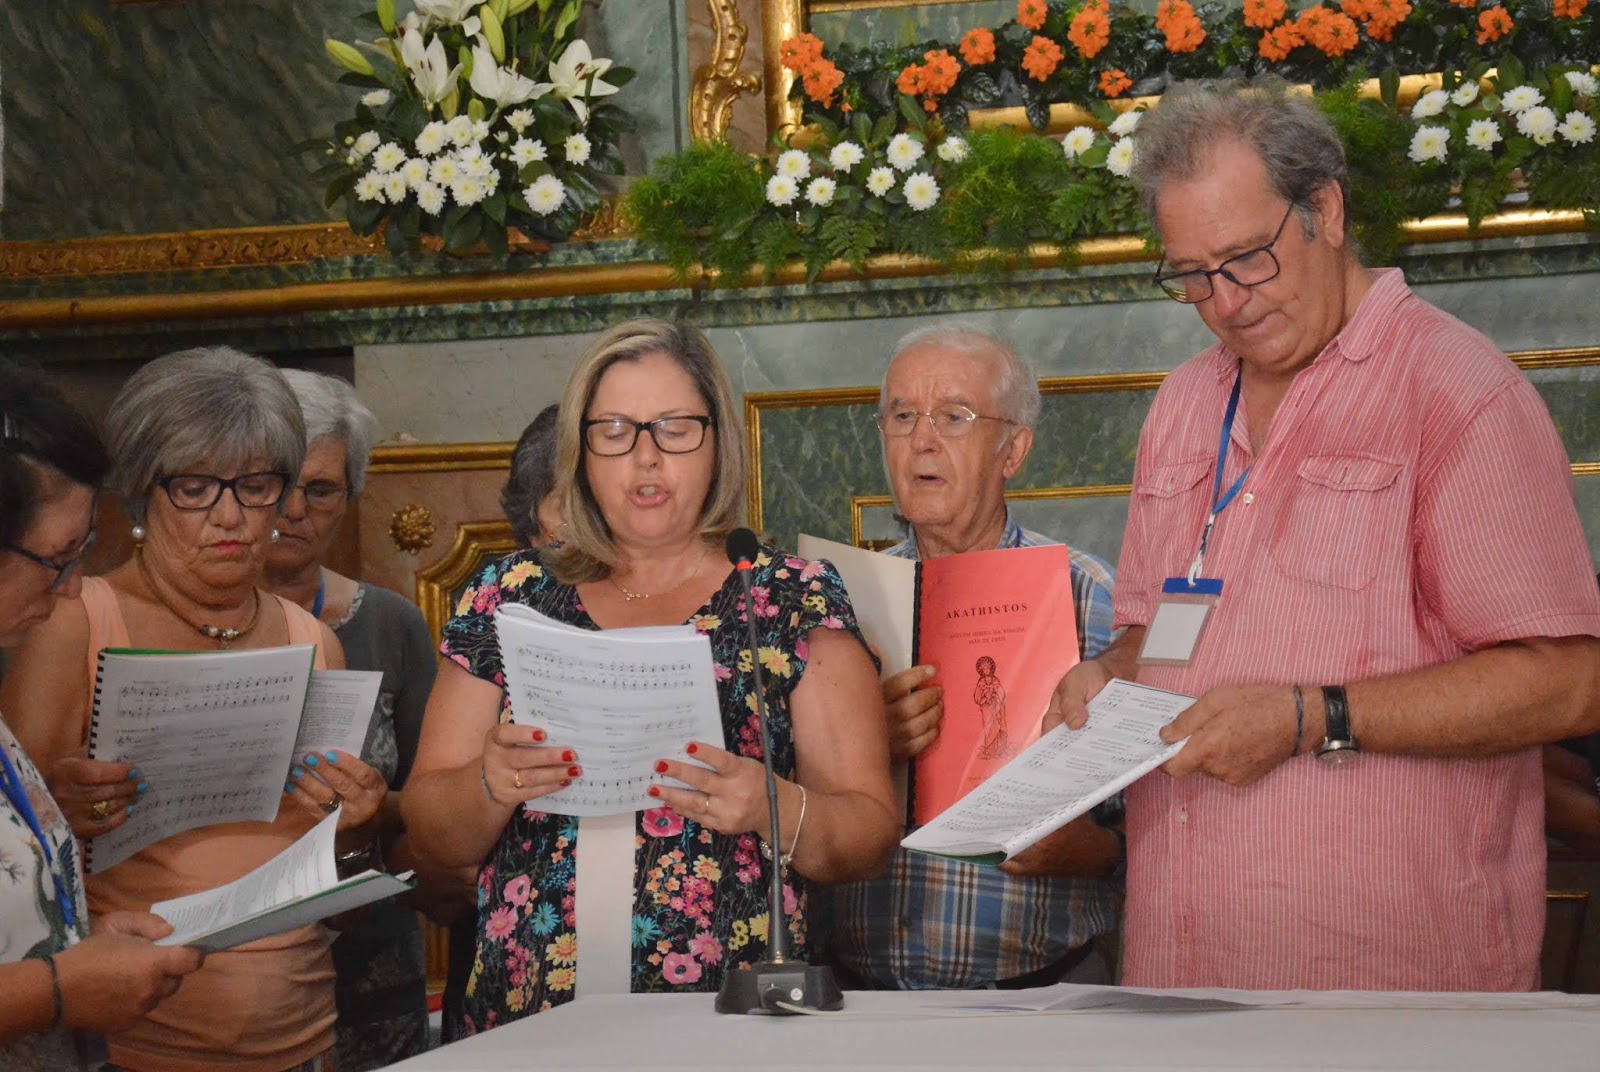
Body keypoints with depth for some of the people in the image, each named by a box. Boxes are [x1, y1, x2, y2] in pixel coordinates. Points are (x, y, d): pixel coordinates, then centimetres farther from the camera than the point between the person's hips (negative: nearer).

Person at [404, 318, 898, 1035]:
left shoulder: (795, 598, 7)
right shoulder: (513, 595, 12)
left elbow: (869, 833, 4)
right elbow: (432, 833, 12)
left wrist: (775, 811, -15)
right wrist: (491, 786, -9)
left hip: (732, 1021, -1)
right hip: (530, 1019, 1)